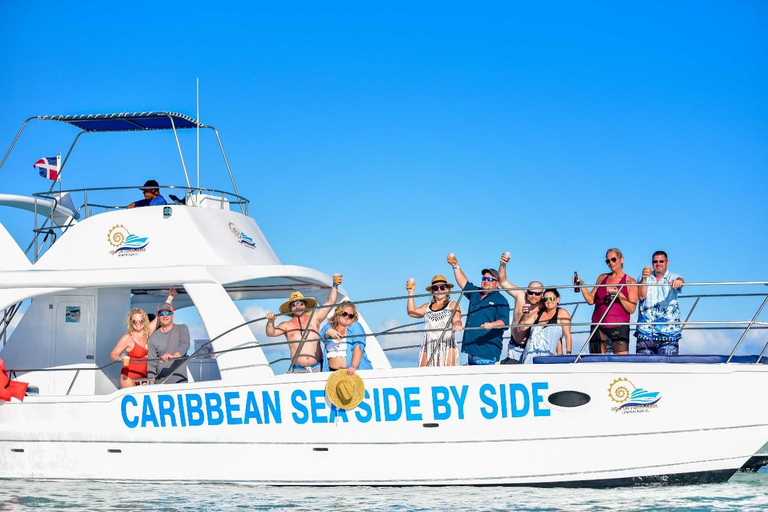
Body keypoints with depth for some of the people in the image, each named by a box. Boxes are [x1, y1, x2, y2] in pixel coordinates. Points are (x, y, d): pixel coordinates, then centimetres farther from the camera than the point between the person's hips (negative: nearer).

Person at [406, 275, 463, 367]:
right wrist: (411, 293, 6)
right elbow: (412, 312, 8)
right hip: (428, 348, 4)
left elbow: (457, 320, -6)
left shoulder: (452, 305, 9)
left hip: (447, 346, -4)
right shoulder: (427, 306, 21)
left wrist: (457, 325, -31)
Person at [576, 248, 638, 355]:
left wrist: (619, 294, -15)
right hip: (598, 326, 4)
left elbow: (632, 309, -5)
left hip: (619, 327, -4)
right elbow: (591, 300, 15)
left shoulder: (630, 282, 2)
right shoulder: (602, 278, 15)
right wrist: (582, 286, 2)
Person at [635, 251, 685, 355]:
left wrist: (679, 282, -43)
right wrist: (644, 278, -17)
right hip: (646, 329, 2)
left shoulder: (673, 277, 7)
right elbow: (641, 296, -3)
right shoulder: (644, 278, 13)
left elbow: (680, 281, -18)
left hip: (669, 330, -2)